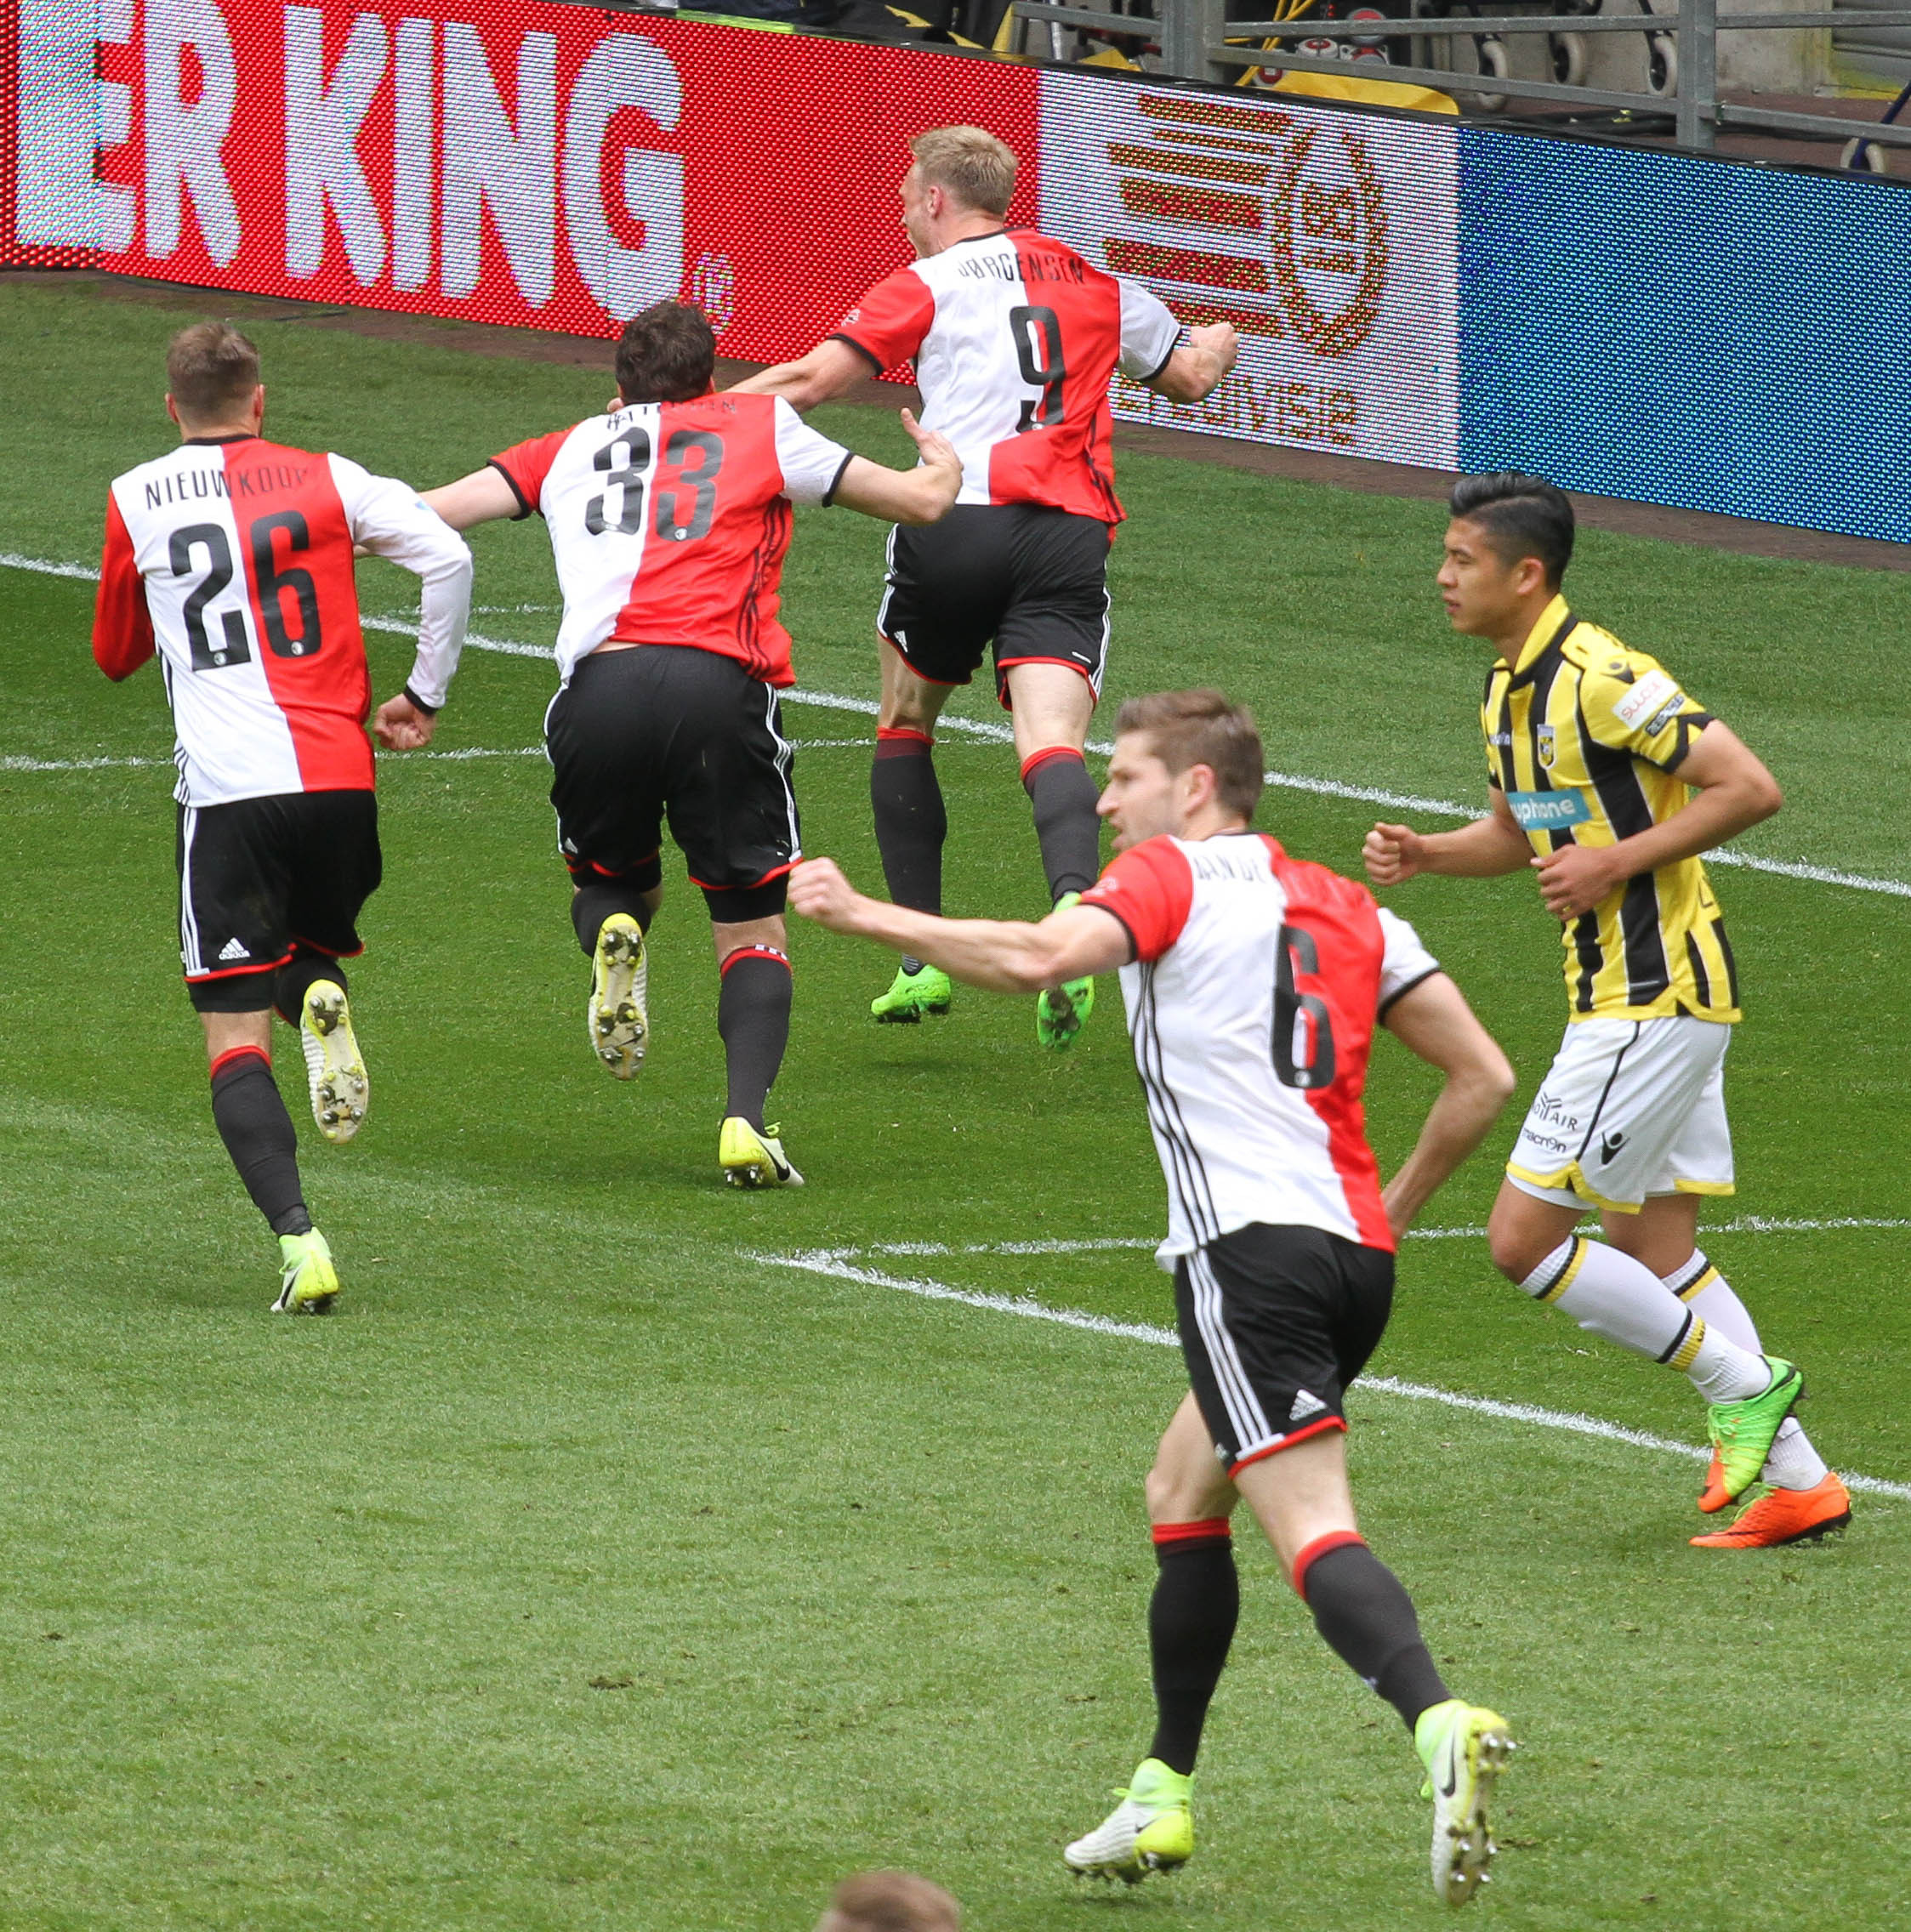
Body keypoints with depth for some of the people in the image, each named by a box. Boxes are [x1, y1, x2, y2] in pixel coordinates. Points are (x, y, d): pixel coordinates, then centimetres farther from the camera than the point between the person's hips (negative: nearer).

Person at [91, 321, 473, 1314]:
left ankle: (298, 1237, -22)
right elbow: (447, 557, -2)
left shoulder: (134, 502, 9)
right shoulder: (326, 480, 10)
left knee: (236, 1041, 0)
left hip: (226, 791, -2)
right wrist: (425, 693, 8)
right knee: (313, 949, 28)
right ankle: (323, 1000, -10)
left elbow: (116, 655, 21)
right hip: (339, 777, 2)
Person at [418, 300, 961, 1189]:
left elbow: (427, 513, 19)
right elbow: (921, 500, 23)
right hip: (718, 683, -2)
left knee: (613, 880, 27)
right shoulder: (760, 426, 19)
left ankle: (614, 940, -10)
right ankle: (747, 1120, -13)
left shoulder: (569, 449, 24)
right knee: (753, 930, 10)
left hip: (598, 685, 2)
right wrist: (942, 464, 46)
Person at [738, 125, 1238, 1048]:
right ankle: (1074, 914, -42)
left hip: (957, 524, -2)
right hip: (1070, 537, 2)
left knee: (905, 723, 19)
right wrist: (1217, 341, 56)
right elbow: (1190, 375, 32)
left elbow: (813, 378, -2)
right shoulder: (1091, 282, 21)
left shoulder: (926, 285, 8)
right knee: (1051, 738, -11)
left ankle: (922, 958, 15)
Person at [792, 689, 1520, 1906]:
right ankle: (1164, 1797, 28)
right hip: (1354, 1246, 8)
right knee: (1183, 1497, 23)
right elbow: (1483, 1078, 18)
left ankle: (1442, 1725, -41)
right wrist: (1396, 1206, 28)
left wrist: (863, 915, -9)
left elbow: (1039, 957, -18)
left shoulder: (1172, 874, 2)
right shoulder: (1344, 907, 21)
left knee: (1314, 1531, -17)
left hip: (1247, 1247, -8)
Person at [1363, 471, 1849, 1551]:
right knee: (1650, 1254, 11)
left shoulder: (1601, 679, -18)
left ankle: (1743, 1383, 1)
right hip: (1624, 994, 10)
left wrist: (1620, 861, -20)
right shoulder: (1511, 691, 12)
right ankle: (1800, 1483, 12)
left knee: (1526, 1238, -9)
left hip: (1654, 1001, -10)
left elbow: (1752, 788, -20)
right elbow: (1518, 834, 27)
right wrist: (1424, 853, 8)